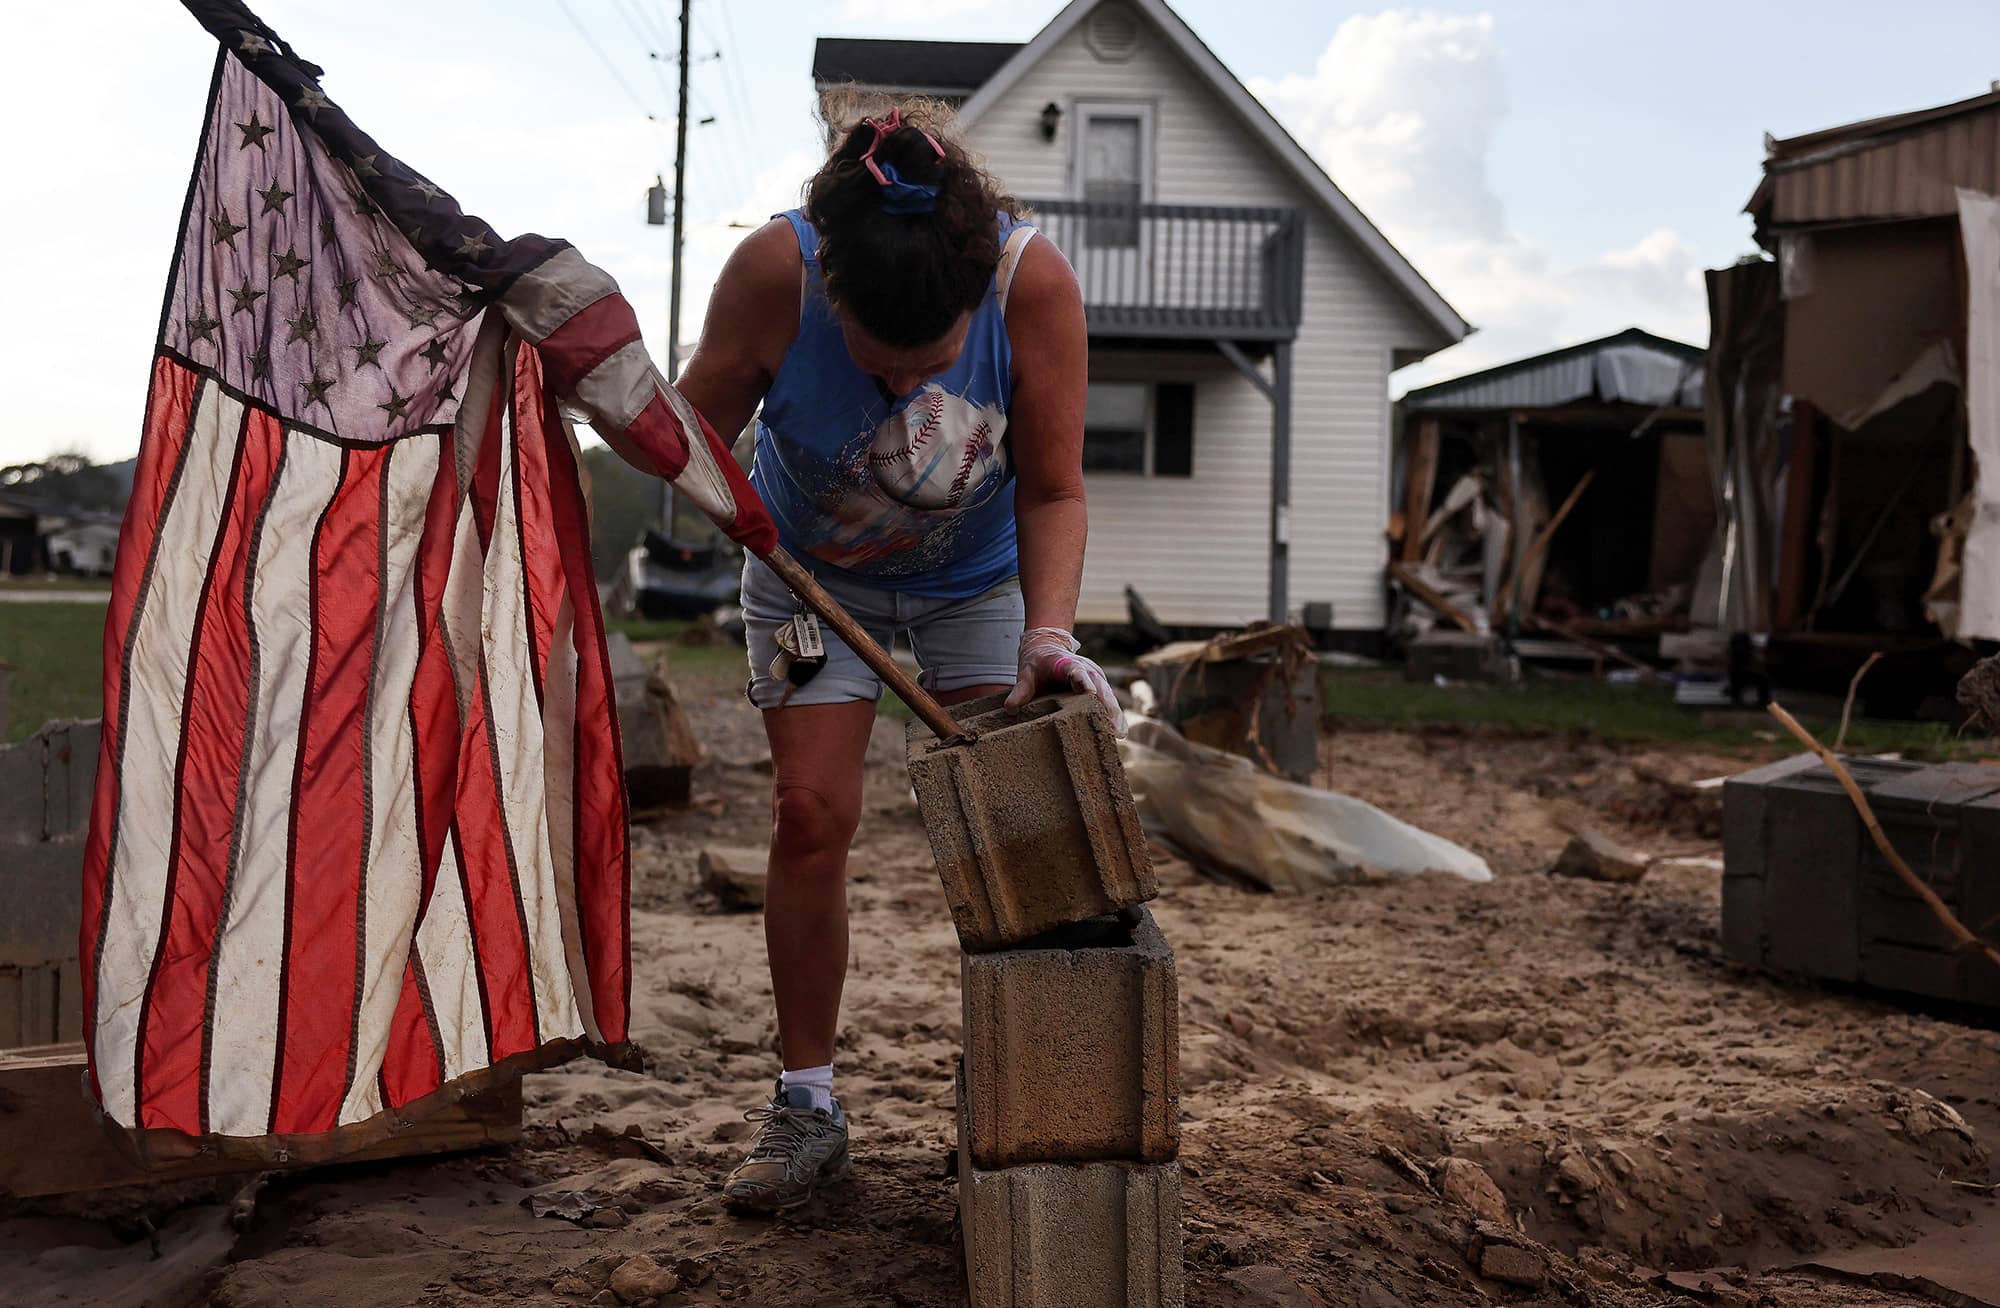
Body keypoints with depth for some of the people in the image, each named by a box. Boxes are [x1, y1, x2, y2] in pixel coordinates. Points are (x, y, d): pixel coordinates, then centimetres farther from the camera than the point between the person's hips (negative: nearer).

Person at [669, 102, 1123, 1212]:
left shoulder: (1034, 279, -31)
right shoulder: (775, 268, -31)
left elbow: (1052, 491, -22)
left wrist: (1047, 636, -34)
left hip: (980, 577, 0)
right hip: (814, 570, 0)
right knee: (810, 816, -7)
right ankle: (806, 1106, 7)